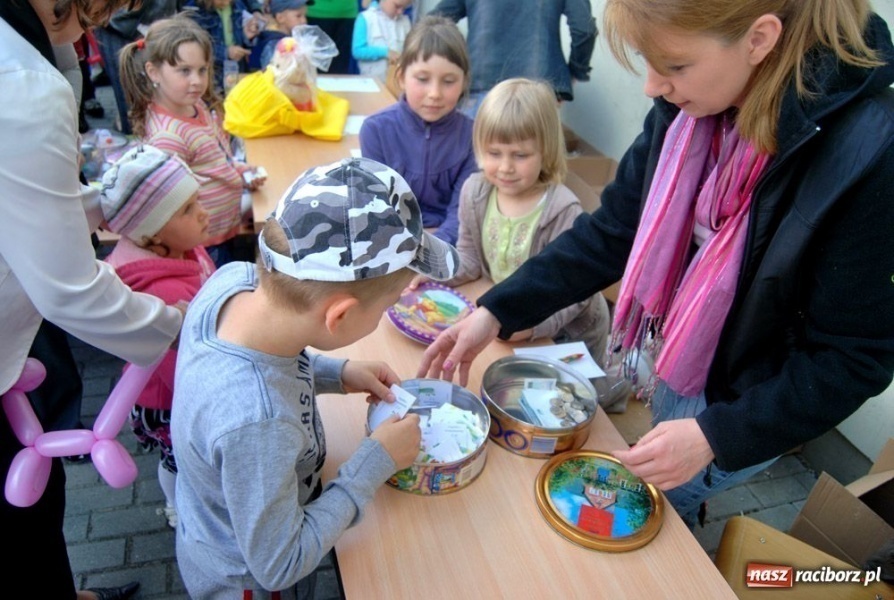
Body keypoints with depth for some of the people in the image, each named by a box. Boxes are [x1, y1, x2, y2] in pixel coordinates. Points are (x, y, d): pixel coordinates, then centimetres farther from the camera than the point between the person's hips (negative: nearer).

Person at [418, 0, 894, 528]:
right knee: (659, 489, 26)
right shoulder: (689, 108, -15)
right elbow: (613, 231, -7)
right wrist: (496, 314, -13)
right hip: (680, 364, 5)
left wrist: (718, 435, -26)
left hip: (750, 405, -5)